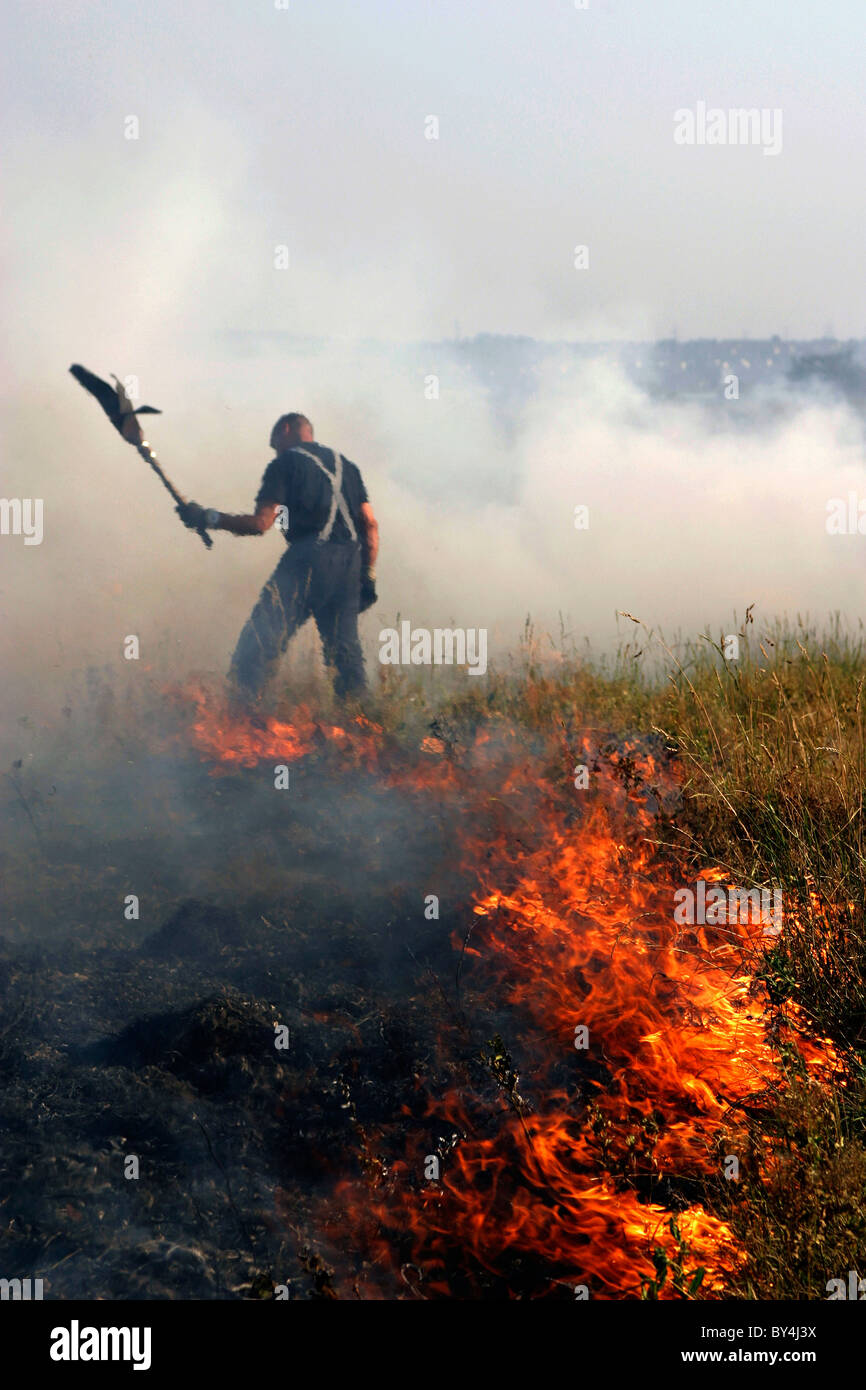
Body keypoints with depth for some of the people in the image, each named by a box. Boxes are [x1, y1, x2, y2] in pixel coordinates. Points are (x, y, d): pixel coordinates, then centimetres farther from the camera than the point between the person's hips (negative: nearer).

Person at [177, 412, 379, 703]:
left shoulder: (286, 464, 7)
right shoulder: (345, 464, 24)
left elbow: (260, 523, -2)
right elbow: (370, 523, 17)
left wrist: (208, 518, 7)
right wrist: (368, 576, 18)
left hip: (309, 559, -6)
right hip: (349, 565, 6)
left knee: (259, 643, -11)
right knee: (345, 650, 11)